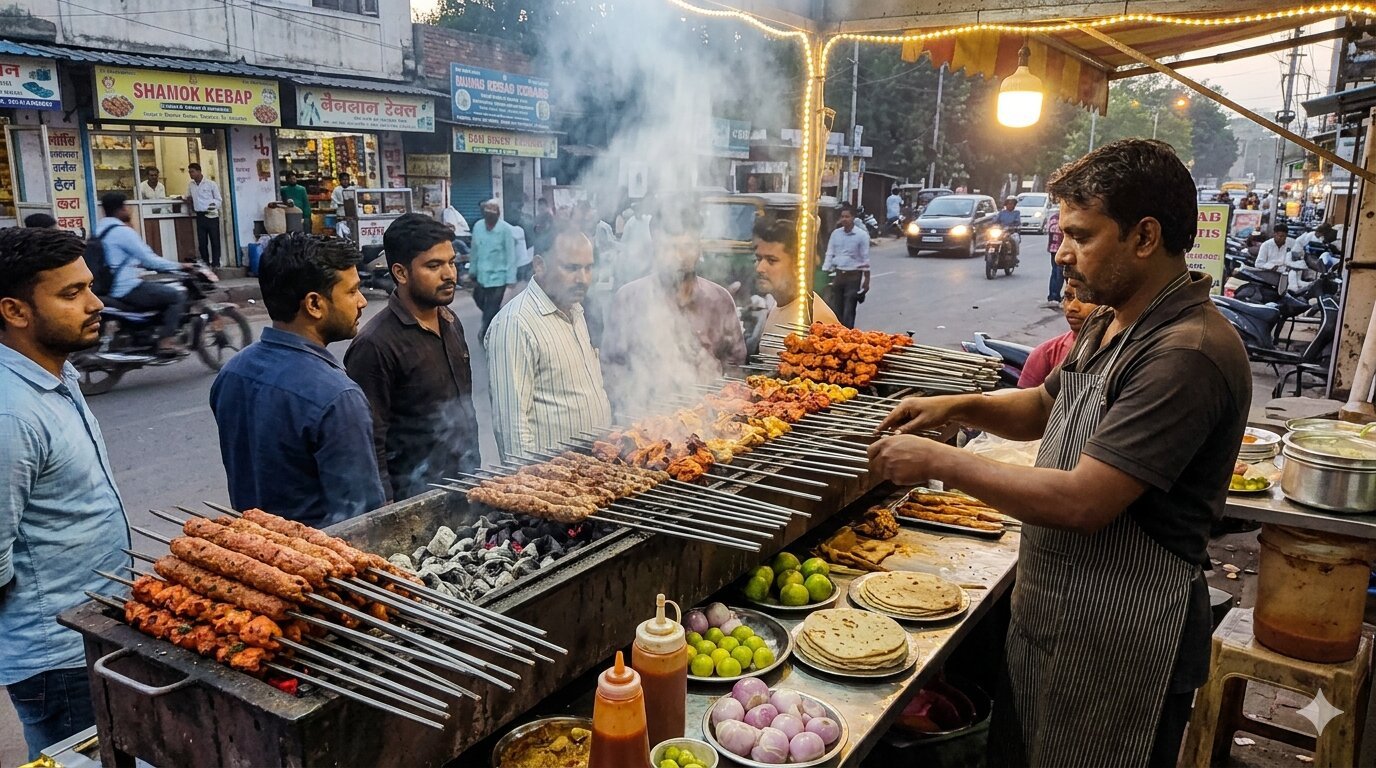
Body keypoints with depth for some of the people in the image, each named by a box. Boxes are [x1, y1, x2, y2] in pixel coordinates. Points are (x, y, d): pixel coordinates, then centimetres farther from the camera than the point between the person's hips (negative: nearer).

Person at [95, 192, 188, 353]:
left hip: (114, 288, 10)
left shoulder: (100, 229, 14)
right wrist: (178, 266, -7)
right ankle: (166, 340, -13)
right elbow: (148, 259, -17)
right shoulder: (122, 231, -16)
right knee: (178, 294, -9)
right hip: (128, 289, -10)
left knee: (167, 290, 24)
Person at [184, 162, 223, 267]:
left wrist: (214, 205, -18)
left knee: (215, 241, -1)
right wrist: (188, 200, 2)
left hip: (212, 216, -4)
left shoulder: (211, 184, -4)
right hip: (200, 216, 4)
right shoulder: (190, 185, 10)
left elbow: (219, 199, 0)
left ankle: (215, 263, 5)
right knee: (202, 241, 6)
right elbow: (188, 198, 24)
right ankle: (205, 263, 14)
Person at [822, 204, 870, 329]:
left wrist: (866, 279, -4)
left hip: (854, 276, -4)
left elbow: (865, 259, -3)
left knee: (849, 310, -5)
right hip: (838, 275, 4)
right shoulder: (835, 233, 6)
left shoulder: (862, 235, -5)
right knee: (837, 309, 7)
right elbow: (829, 255, 9)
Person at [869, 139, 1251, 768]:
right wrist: (955, 407, 2)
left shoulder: (1188, 354, -25)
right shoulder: (1109, 325, 7)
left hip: (1119, 642, -9)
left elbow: (1083, 502, -30)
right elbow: (1046, 408, 21)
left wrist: (942, 463, -21)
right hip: (1048, 612, 9)